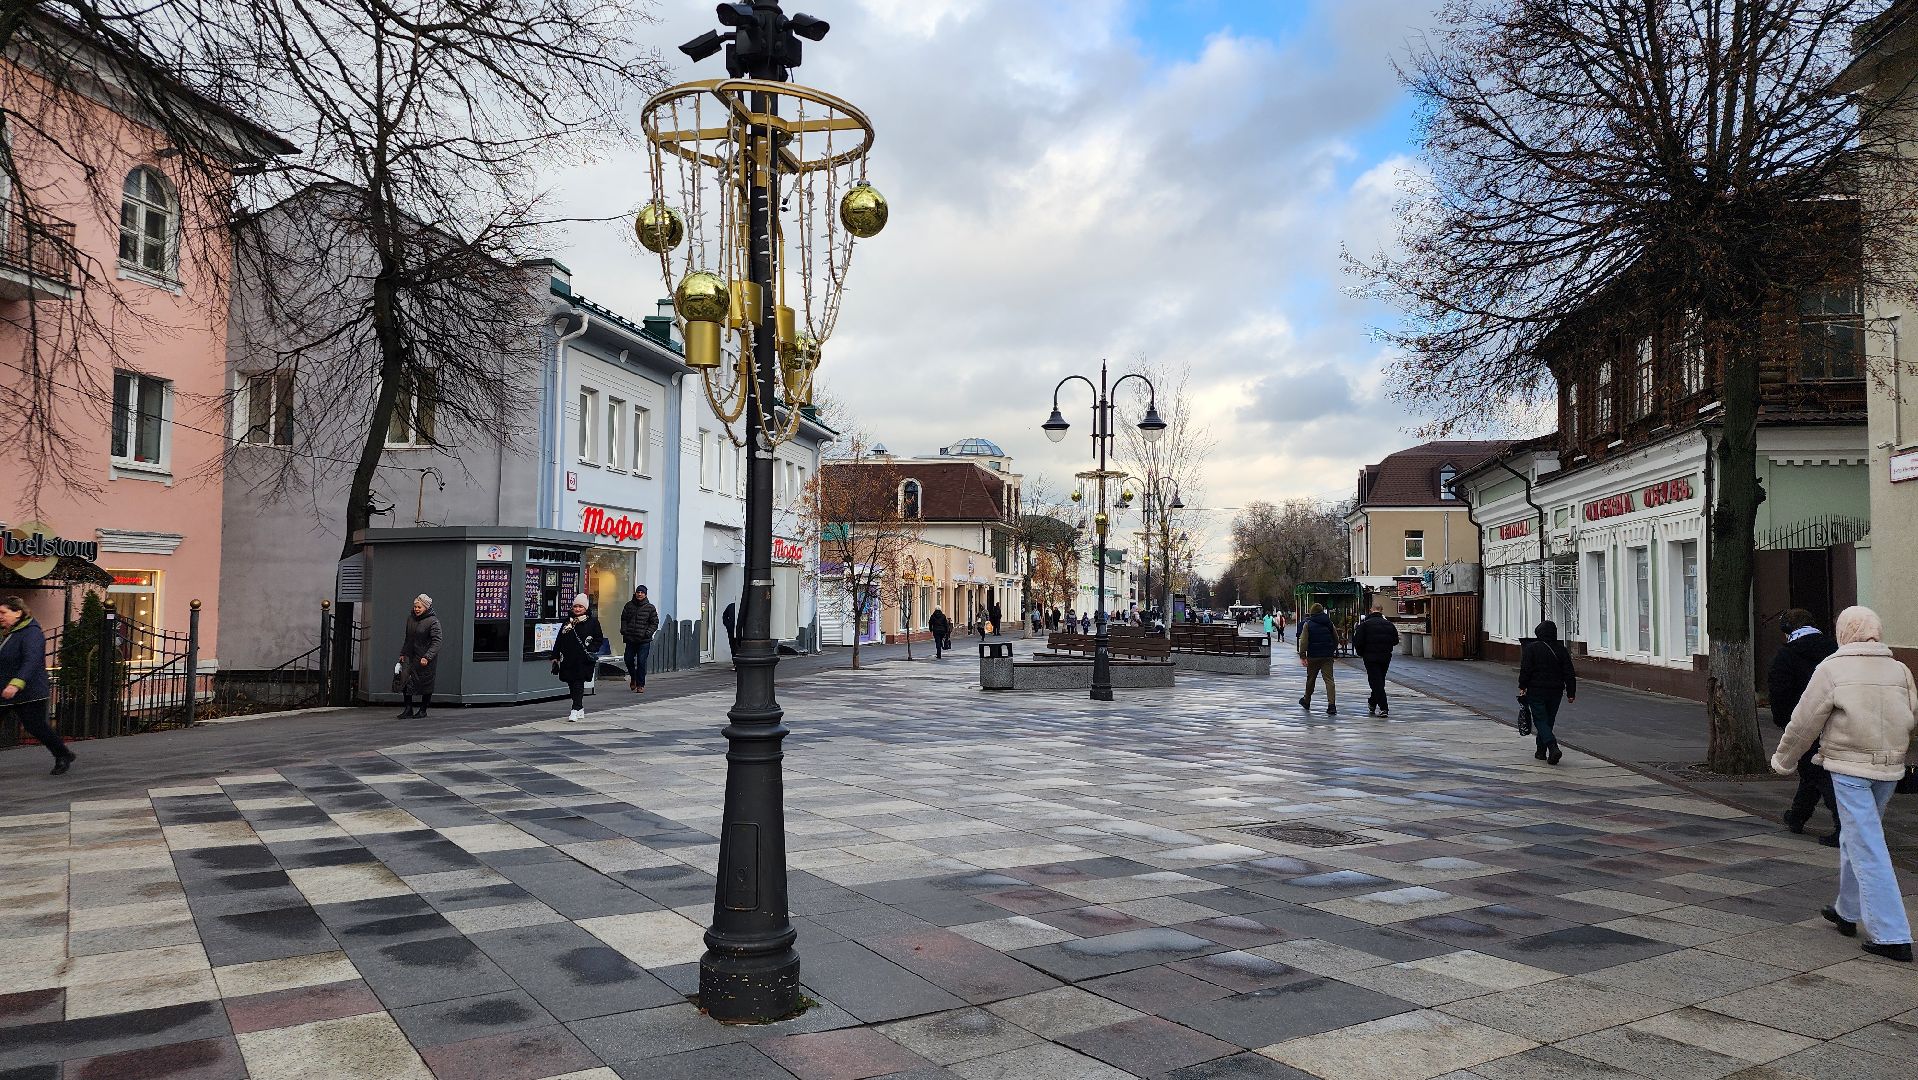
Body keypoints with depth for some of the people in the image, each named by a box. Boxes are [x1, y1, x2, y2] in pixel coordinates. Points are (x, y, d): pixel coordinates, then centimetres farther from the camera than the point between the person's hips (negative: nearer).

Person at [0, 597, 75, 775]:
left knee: (36, 727, 0)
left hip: (29, 694, -9)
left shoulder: (32, 633, -17)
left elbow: (31, 661, -30)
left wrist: (17, 684, -42)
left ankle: (63, 755, 19)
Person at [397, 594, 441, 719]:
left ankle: (423, 711, 16)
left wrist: (427, 657, -26)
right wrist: (402, 653, 18)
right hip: (410, 656, 6)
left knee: (425, 684, 3)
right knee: (405, 680, -6)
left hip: (426, 659, -6)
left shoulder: (433, 621, -12)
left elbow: (436, 642, -17)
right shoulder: (410, 618, 9)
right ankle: (408, 710, 1)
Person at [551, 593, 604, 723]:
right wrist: (555, 656, 11)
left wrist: (592, 650, -11)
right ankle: (580, 710, 19)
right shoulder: (568, 622, 14)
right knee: (571, 684, 8)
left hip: (583, 660, -5)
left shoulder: (592, 622, 2)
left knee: (578, 683, -11)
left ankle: (576, 710, -15)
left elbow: (599, 639, 3)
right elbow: (559, 640, 16)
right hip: (568, 659, 5)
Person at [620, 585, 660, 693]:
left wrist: (648, 633, -10)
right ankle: (633, 678, 34)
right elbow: (623, 619, 16)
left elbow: (654, 623, 4)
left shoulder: (650, 608, 1)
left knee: (641, 662, -5)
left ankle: (640, 685, 4)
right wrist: (624, 630, 1)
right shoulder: (629, 605, 8)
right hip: (630, 639, 3)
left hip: (644, 641, -3)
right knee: (628, 660, 8)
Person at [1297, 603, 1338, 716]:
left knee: (1310, 679, 14)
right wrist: (1334, 650, 28)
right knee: (1329, 679, -3)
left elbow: (1303, 641, -11)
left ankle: (1306, 702, 30)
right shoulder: (1329, 623, 5)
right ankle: (1331, 705, -16)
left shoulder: (1308, 624, -5)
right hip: (1327, 656, 2)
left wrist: (1302, 655, -11)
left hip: (1313, 656, -2)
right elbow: (1336, 638, 14)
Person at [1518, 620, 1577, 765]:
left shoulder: (1531, 648, -8)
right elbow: (1569, 673, 4)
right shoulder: (1561, 650, 5)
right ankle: (1541, 751, 23)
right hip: (1555, 692, 5)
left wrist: (1522, 687, -2)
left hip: (1536, 691, -4)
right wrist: (1571, 693, 8)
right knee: (1548, 721, 15)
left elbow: (1525, 670, -11)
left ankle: (1553, 747, -23)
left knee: (1540, 721, -3)